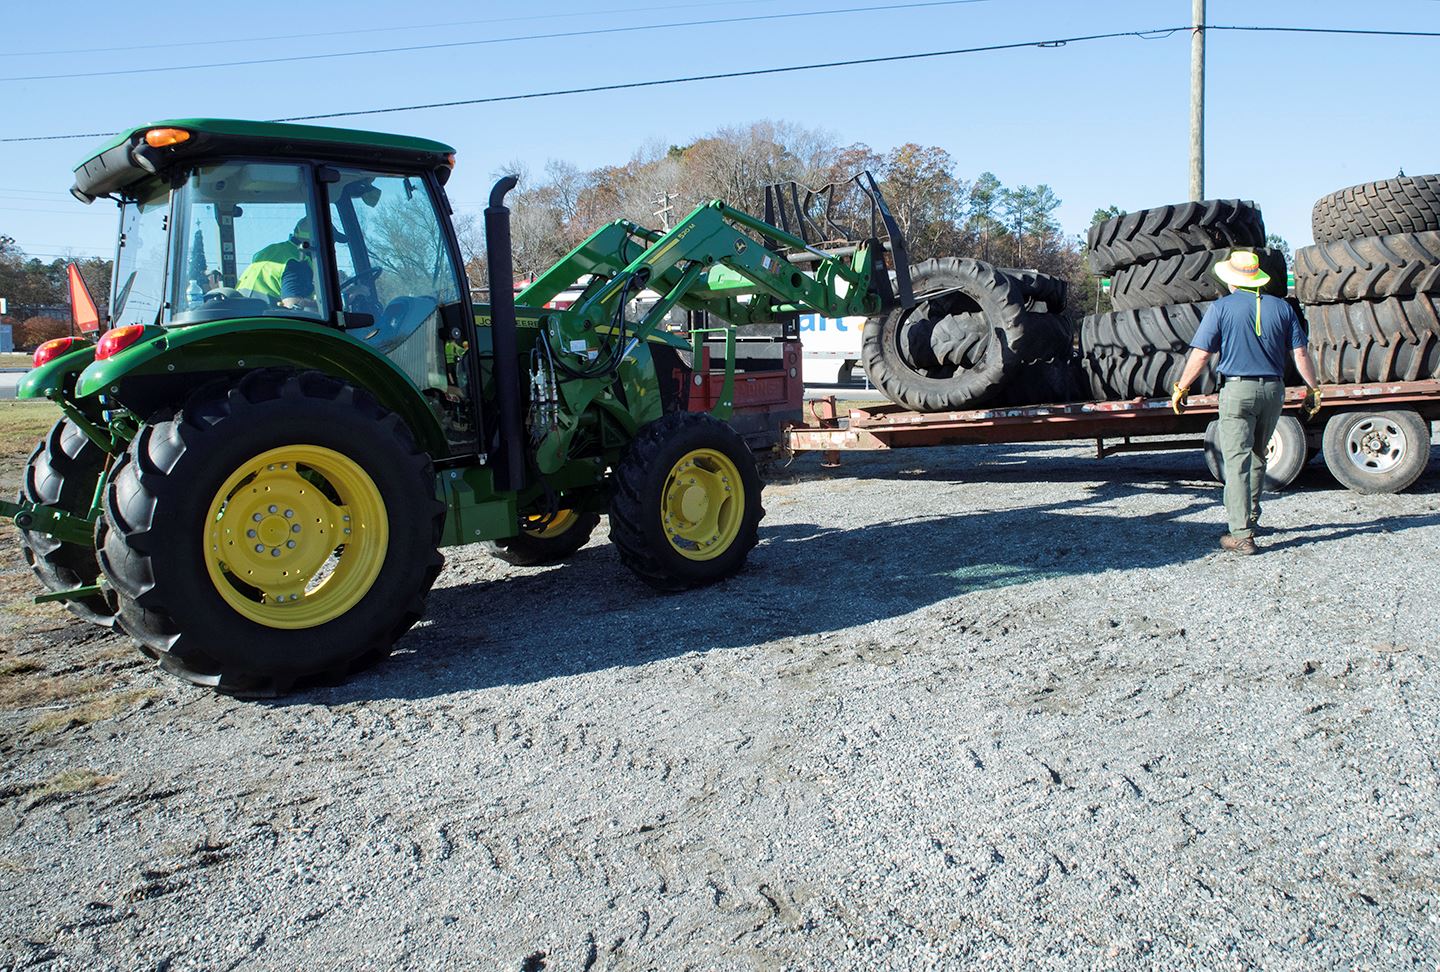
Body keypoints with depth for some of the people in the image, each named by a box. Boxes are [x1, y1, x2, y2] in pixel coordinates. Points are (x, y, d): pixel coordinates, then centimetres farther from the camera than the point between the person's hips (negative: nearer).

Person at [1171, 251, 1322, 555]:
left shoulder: (1222, 308, -4)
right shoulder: (1282, 307, 7)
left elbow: (1200, 355, -9)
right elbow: (1300, 354, 5)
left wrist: (1180, 388, 1)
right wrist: (1313, 389, 14)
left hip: (1237, 389, -4)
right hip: (1273, 388, 4)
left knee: (1237, 460, -5)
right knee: (1257, 455, 21)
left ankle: (1242, 534, -11)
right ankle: (1249, 516, 33)